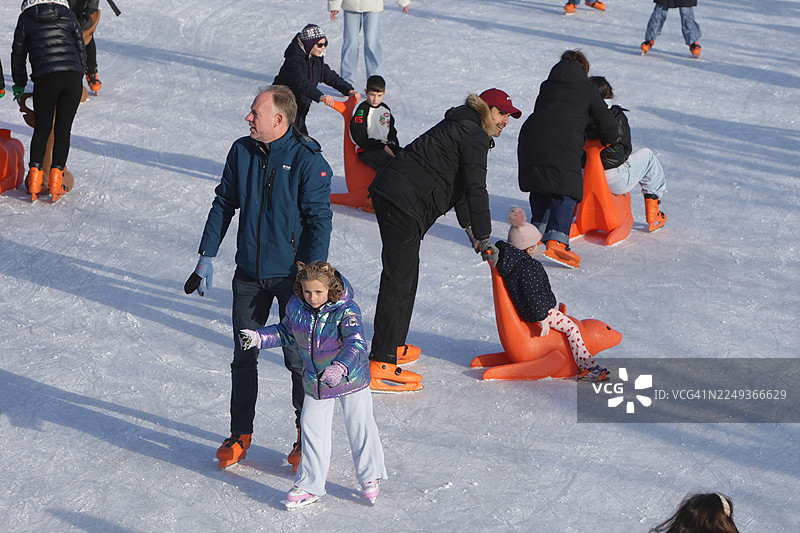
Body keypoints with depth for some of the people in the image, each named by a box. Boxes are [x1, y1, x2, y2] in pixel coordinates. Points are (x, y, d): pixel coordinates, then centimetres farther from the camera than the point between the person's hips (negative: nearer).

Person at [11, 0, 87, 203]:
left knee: (42, 128, 11)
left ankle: (35, 176, 2)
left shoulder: (26, 18, 11)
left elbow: (18, 55, 17)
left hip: (44, 79, -1)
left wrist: (20, 85, 30)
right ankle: (56, 177, 4)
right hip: (72, 76, 1)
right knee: (63, 130, 9)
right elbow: (81, 51, 19)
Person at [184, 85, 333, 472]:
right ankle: (240, 434, 23)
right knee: (243, 357, 9)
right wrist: (206, 258, 9)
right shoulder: (242, 151, 2)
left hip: (292, 275, -5)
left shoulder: (307, 159, -14)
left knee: (298, 359, 1)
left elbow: (319, 219, -12)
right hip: (249, 274, 5)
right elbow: (223, 204, 11)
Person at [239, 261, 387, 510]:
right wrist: (258, 337, -1)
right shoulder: (296, 307, -8)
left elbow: (356, 343, -37)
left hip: (350, 376, -4)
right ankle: (309, 485, 18)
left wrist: (340, 368, -53)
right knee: (312, 428, 7)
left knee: (359, 426, 7)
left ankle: (370, 475, 30)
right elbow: (285, 332, 11)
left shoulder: (346, 311, -25)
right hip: (315, 382, 4)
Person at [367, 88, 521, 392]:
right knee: (399, 279, -11)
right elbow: (476, 190, -12)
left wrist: (470, 229, 33)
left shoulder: (460, 127, 25)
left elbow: (459, 183, 31)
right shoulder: (475, 136, -7)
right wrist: (483, 239, -7)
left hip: (388, 192, 11)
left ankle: (394, 346, 33)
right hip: (403, 202, -11)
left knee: (405, 275, 21)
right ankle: (381, 367, -12)